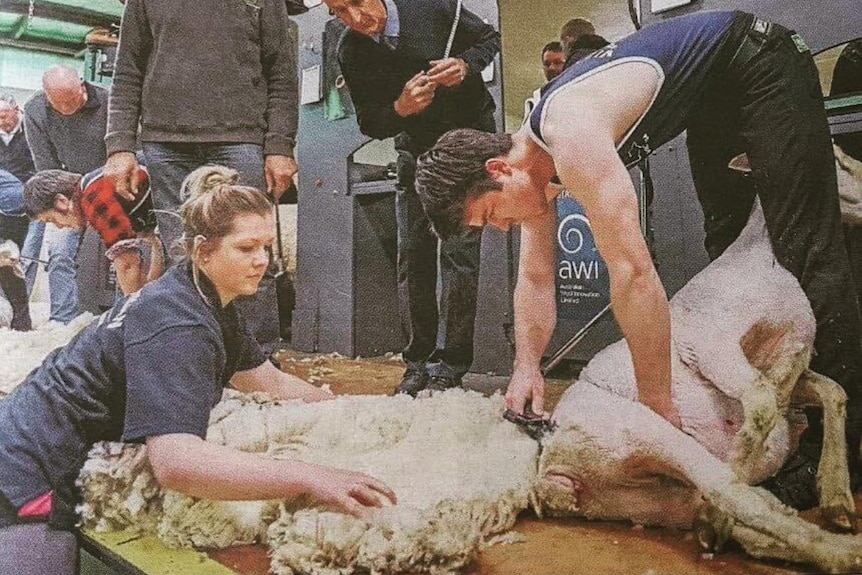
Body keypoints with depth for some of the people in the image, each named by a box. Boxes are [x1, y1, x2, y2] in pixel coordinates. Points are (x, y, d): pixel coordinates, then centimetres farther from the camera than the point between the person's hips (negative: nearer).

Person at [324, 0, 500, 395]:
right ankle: (418, 363, 10)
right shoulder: (350, 52, -7)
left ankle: (448, 367, -7)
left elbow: (489, 38, 1)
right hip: (415, 148, 4)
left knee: (459, 250, -12)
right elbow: (370, 124, -3)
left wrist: (465, 66, -21)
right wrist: (400, 109, -24)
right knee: (413, 255, 0)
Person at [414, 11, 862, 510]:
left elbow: (633, 270, -42)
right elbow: (536, 279, -3)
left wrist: (658, 408, -36)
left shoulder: (570, 139, -37)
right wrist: (527, 367, -16)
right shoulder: (527, 158, -7)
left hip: (761, 65, -9)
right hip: (712, 101, 9)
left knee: (806, 256, -14)